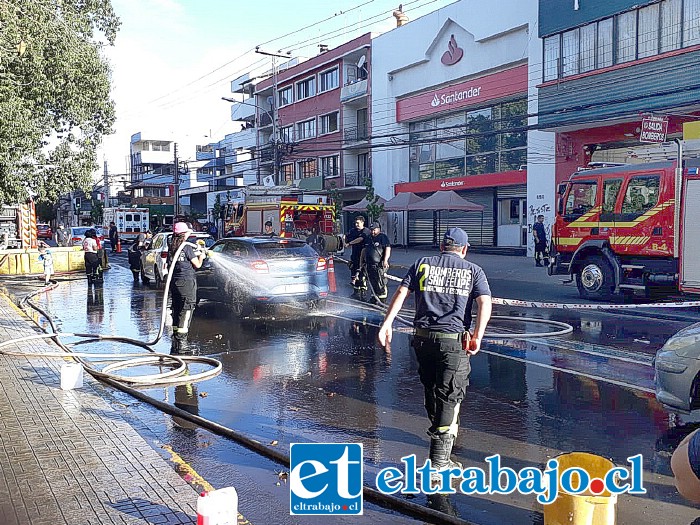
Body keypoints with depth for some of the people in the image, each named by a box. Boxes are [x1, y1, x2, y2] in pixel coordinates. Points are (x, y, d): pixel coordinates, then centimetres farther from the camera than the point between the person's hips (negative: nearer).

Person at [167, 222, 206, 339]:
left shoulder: (171, 247, 6)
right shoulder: (187, 247, -12)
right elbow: (197, 265, -8)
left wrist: (196, 253, 24)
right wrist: (201, 257, 14)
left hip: (174, 281, 7)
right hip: (186, 281, -6)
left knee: (176, 305, 16)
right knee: (188, 306, -1)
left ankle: (175, 328, 21)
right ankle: (182, 330, -7)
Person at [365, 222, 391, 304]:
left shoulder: (383, 237, -4)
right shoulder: (368, 238, 19)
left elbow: (388, 249, -13)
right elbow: (364, 250, 28)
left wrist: (385, 260, -21)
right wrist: (363, 260, 24)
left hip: (379, 264, -7)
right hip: (370, 265, 8)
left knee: (380, 282, -8)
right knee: (373, 282, 11)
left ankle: (382, 298, 0)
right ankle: (375, 297, 21)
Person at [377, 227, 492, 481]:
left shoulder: (423, 264, 12)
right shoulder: (473, 270, 8)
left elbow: (401, 293, 1)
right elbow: (485, 303, -7)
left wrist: (387, 324, -3)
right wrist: (478, 336, -13)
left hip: (423, 337, 3)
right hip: (454, 340, -2)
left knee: (430, 387, 22)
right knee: (450, 394, 2)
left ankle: (441, 430, 44)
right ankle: (439, 460, 1)